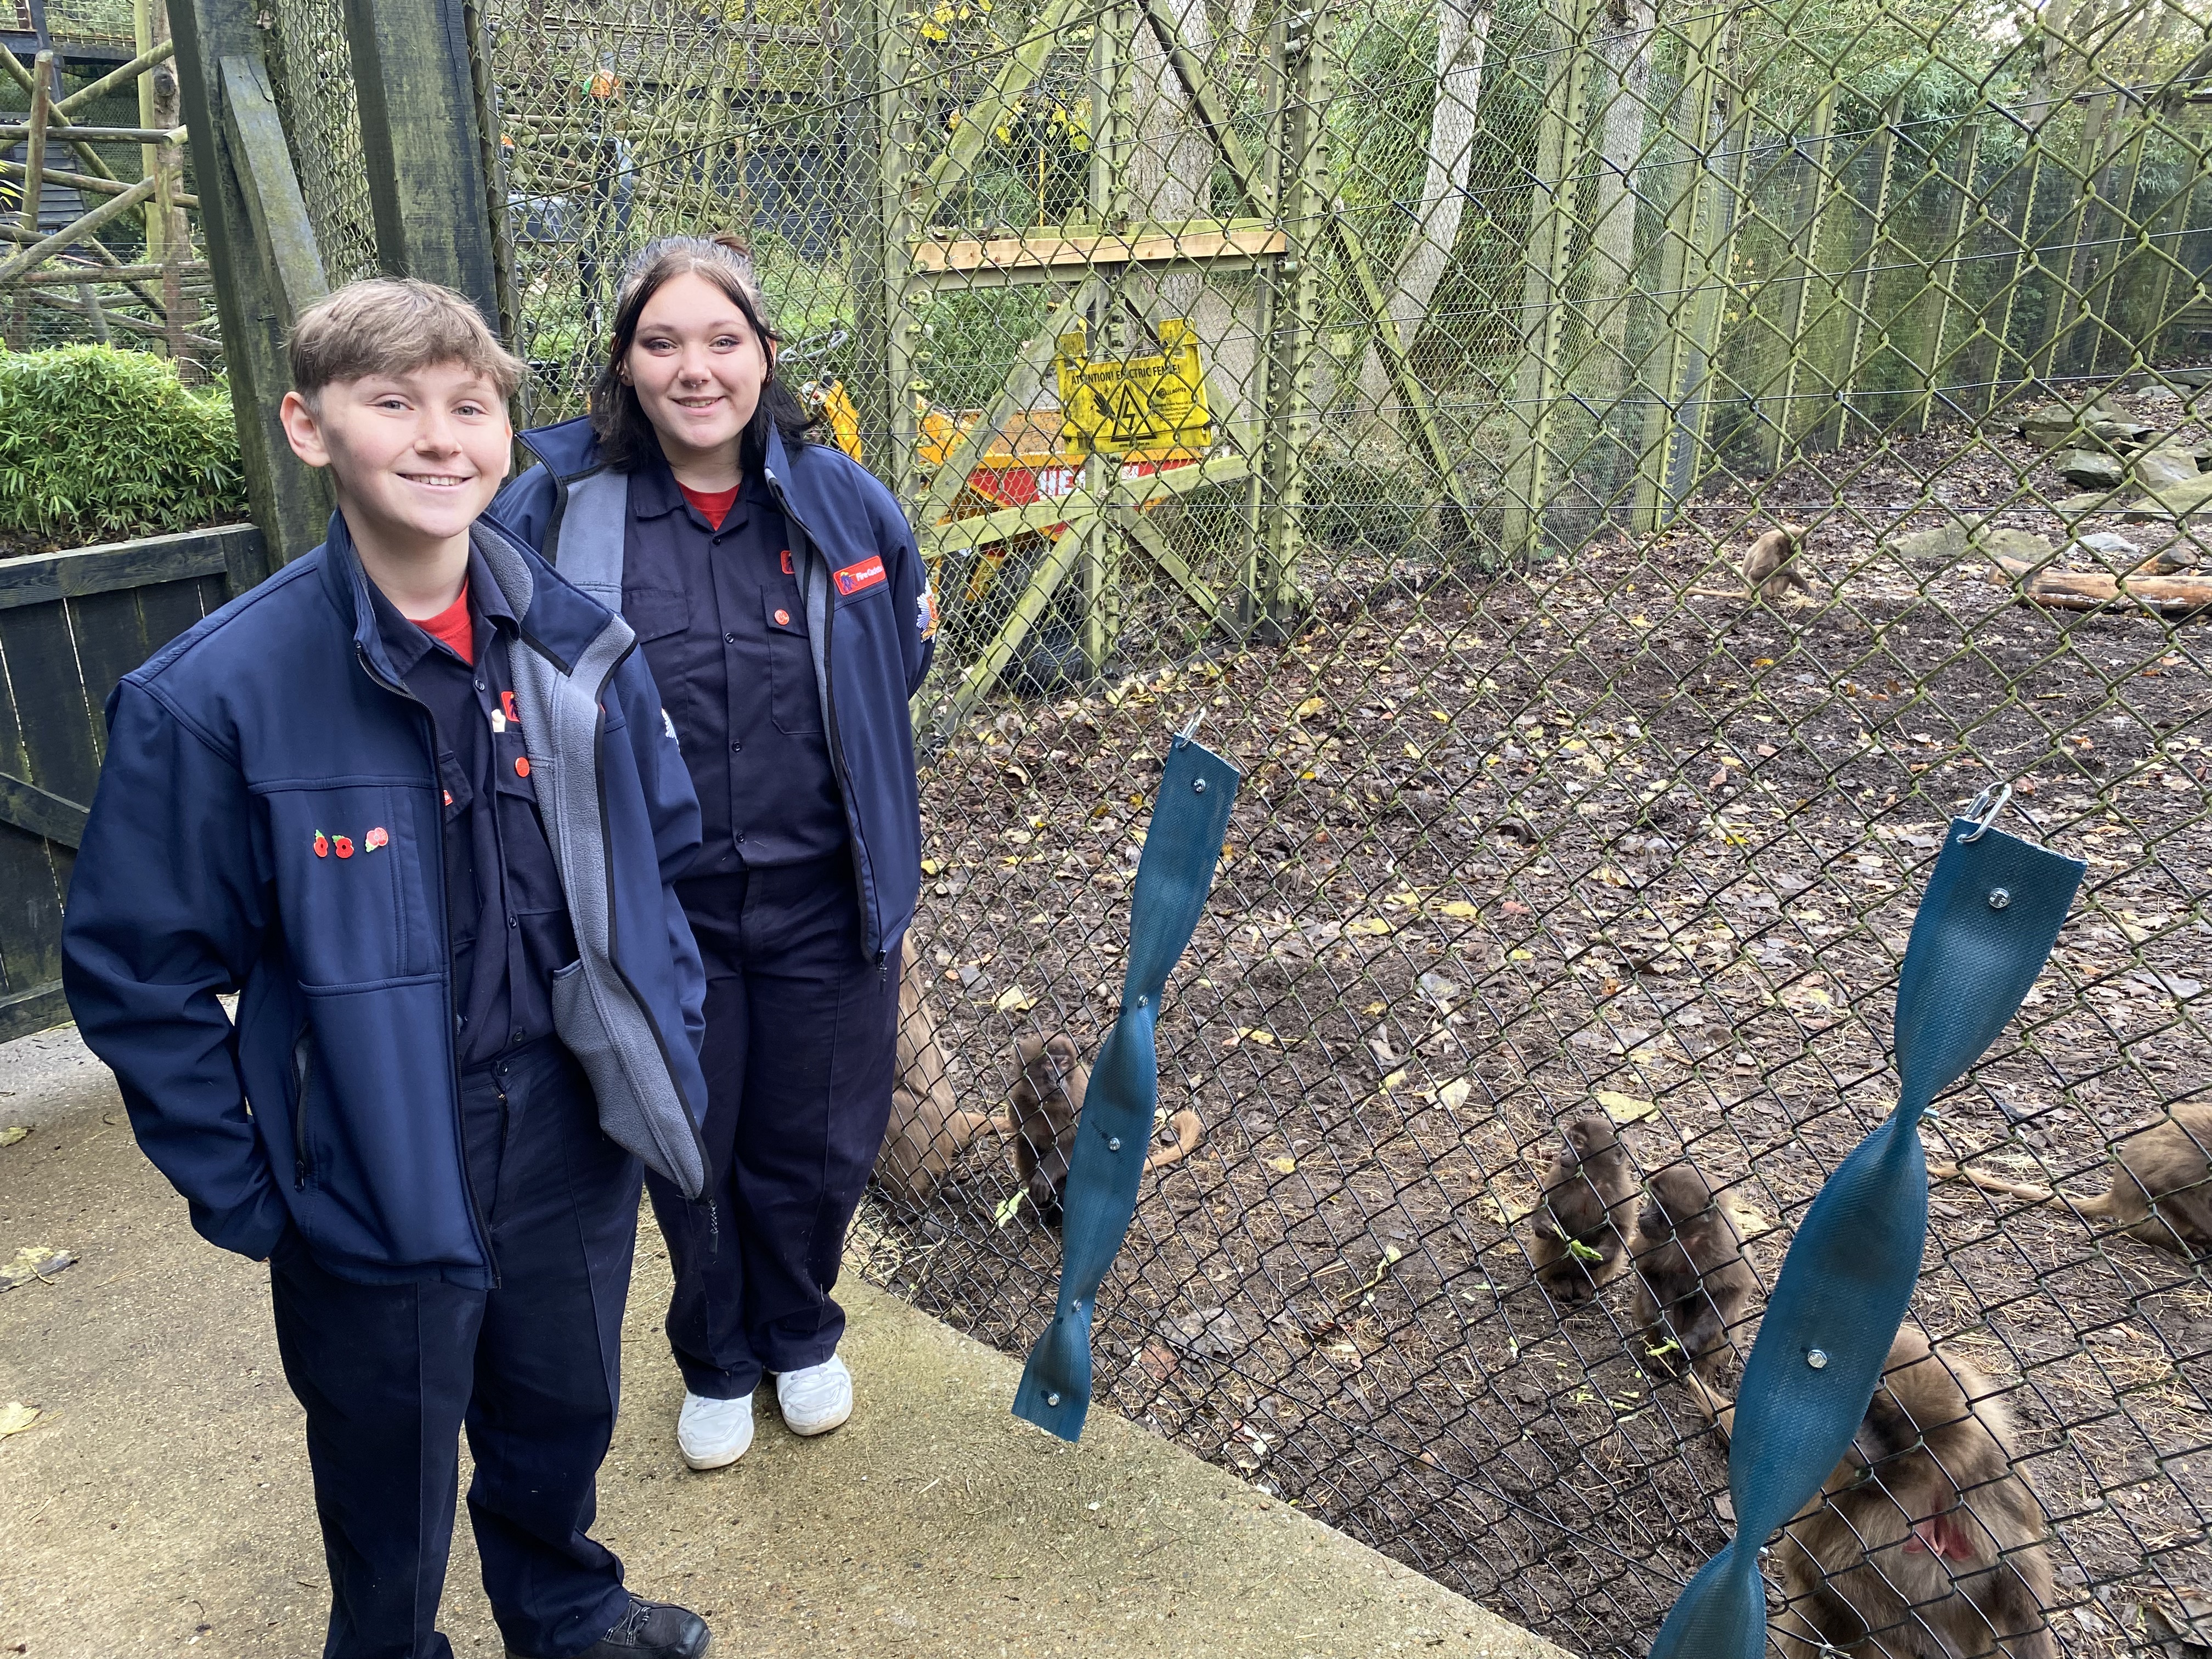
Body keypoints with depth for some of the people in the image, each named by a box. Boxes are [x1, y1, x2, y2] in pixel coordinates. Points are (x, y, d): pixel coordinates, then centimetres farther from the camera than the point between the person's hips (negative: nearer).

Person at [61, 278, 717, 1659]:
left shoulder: (581, 648, -6)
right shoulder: (215, 694, -18)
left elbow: (665, 857, 7)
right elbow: (139, 975, -10)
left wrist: (671, 1053, 5)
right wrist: (239, 1194, -8)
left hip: (579, 1162, 4)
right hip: (372, 1198, -3)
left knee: (566, 1426, 27)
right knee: (392, 1509, 20)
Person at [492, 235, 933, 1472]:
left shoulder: (839, 499, -4)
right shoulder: (558, 511, -10)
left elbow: (900, 664, 15)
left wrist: (914, 631, -2)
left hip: (821, 903, 1)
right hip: (659, 912, -1)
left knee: (815, 1148, 18)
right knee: (691, 1154, 18)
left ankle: (801, 1335, 48)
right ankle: (716, 1362, 46)